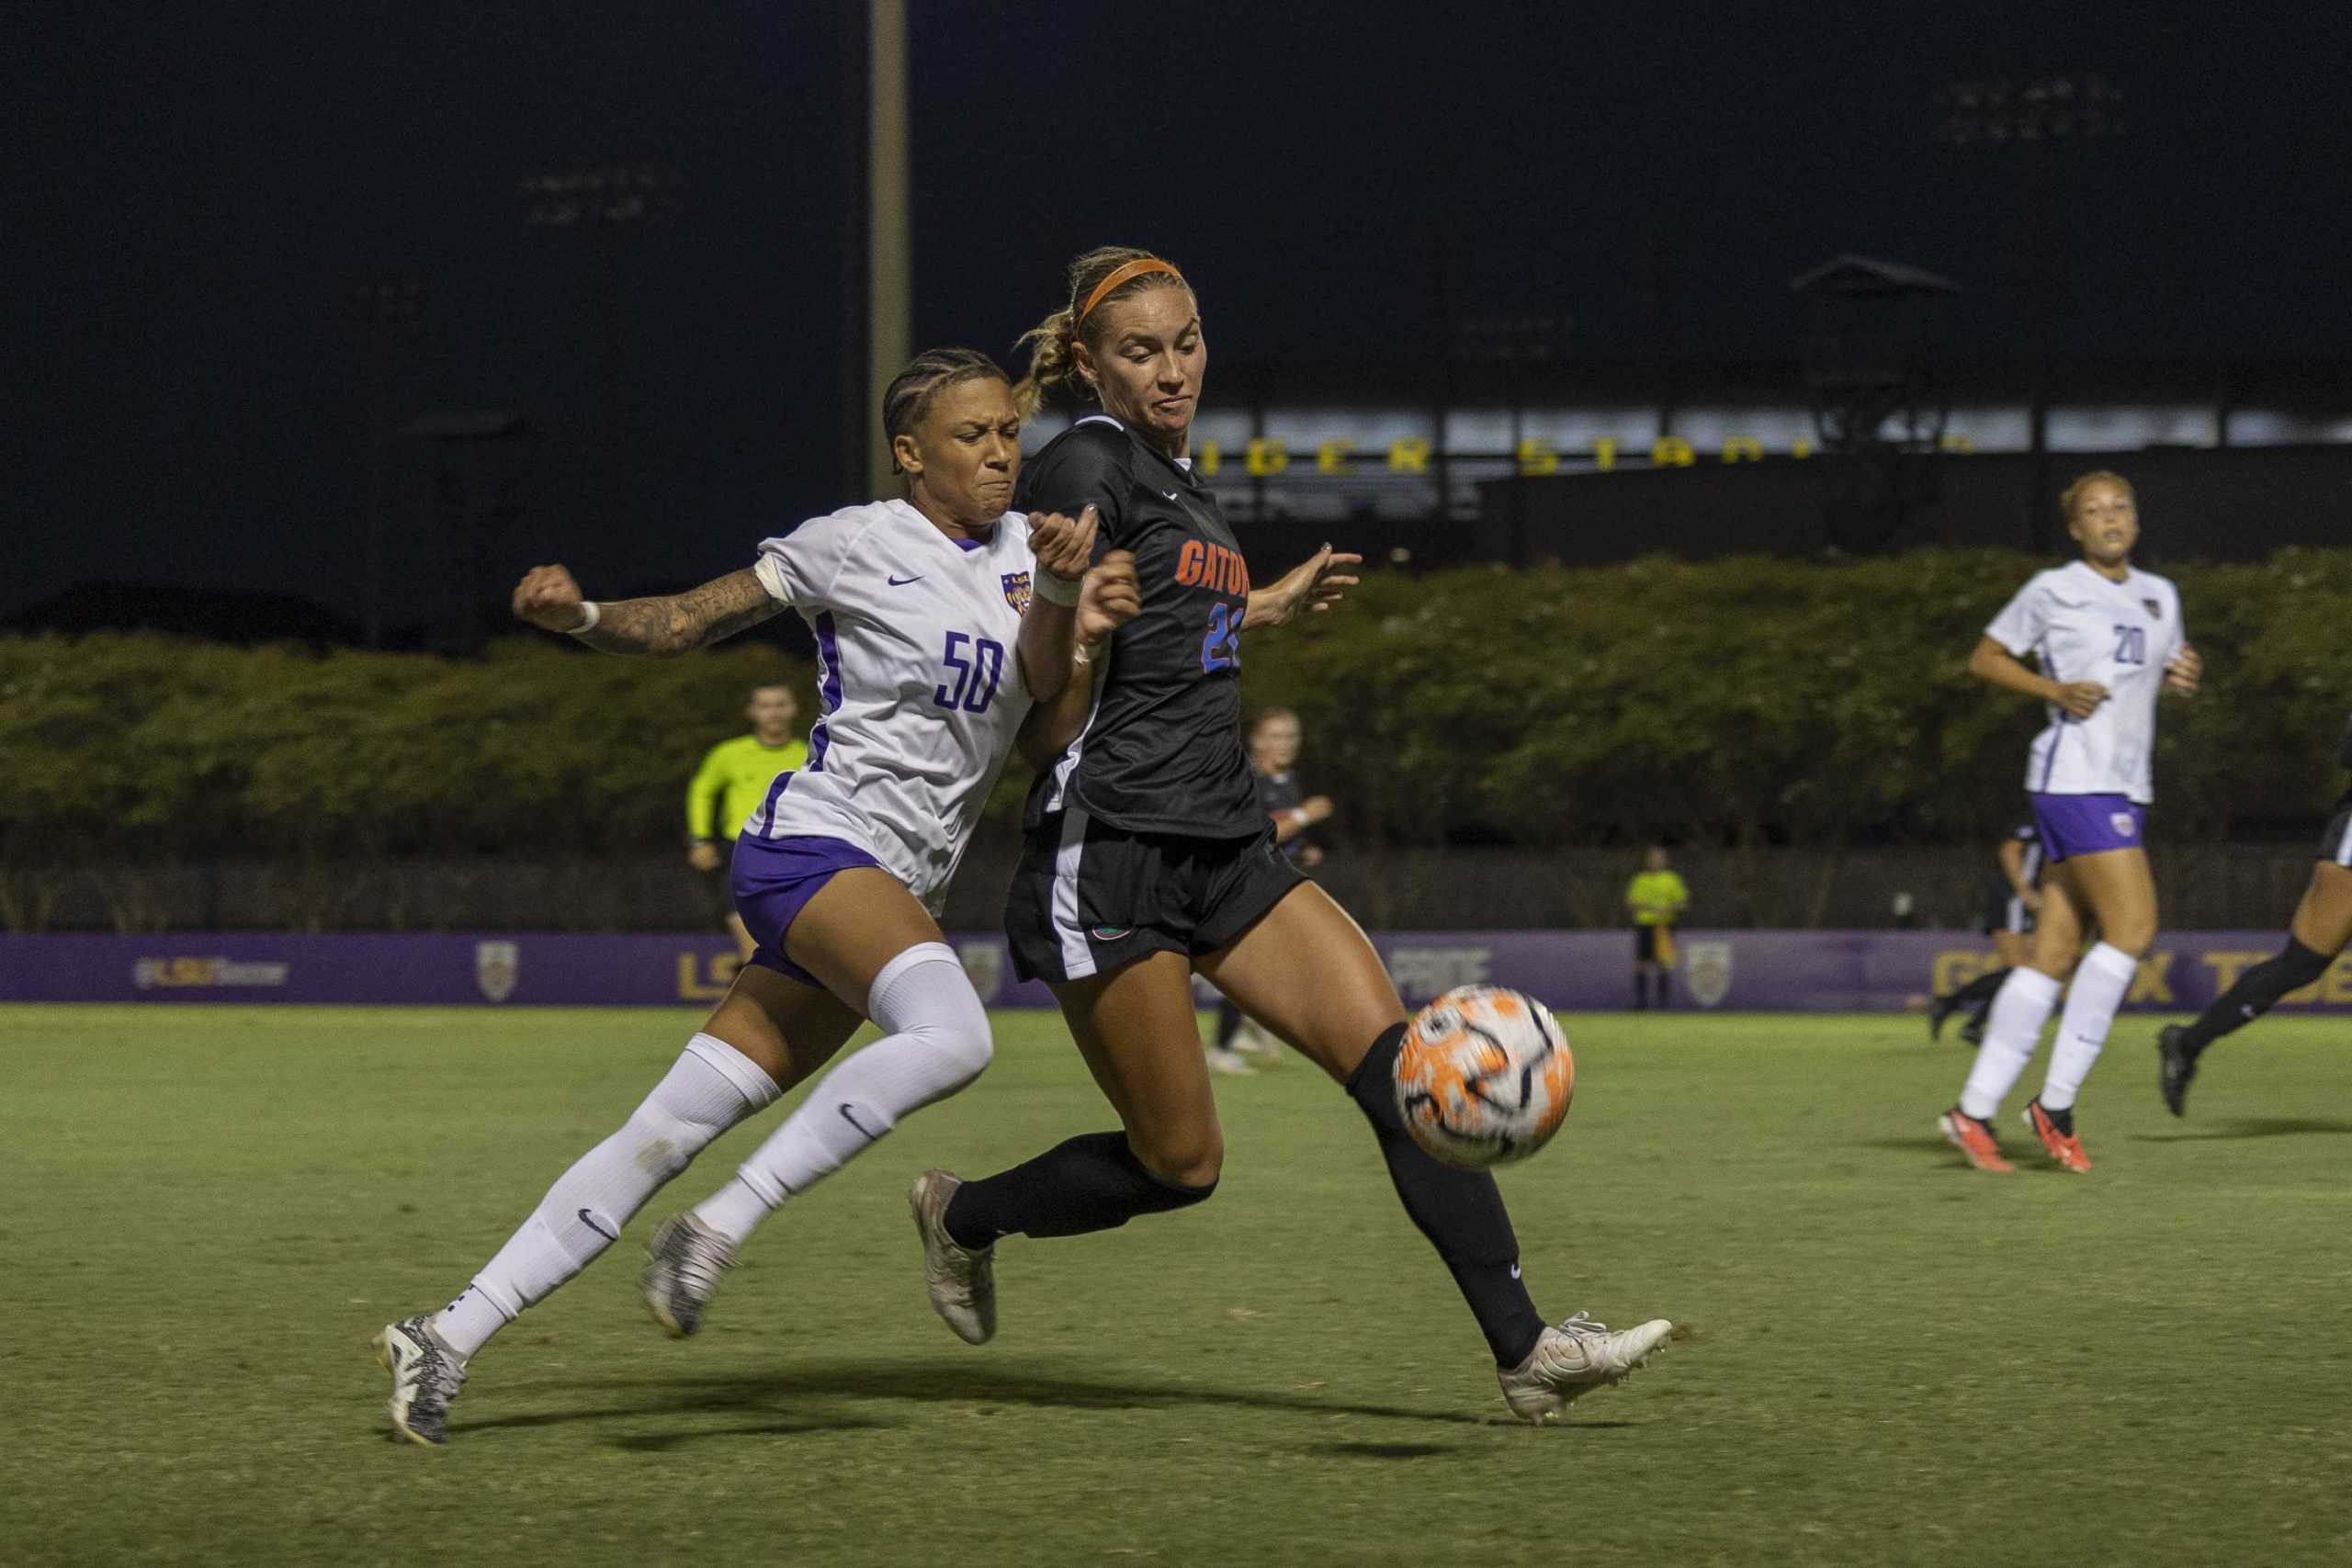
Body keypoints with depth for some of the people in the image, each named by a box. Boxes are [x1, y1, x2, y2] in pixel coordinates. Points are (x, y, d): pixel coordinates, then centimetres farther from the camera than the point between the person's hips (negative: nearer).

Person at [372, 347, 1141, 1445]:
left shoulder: (1024, 549, 14)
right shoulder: (854, 544, -1)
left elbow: (1041, 680, -4)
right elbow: (691, 621, 4)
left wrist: (1064, 605, -26)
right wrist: (581, 616, -15)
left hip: (896, 889, 6)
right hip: (816, 842, -6)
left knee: (669, 1132, 2)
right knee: (948, 1033, -33)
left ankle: (451, 1336, 4)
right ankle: (719, 1228, -26)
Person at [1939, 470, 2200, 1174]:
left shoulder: (2159, 596, 16)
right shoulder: (2053, 590, -2)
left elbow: (2162, 673, 28)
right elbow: (1984, 658, 5)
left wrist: (2183, 674, 4)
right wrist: (2054, 690, -10)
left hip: (2125, 786, 7)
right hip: (2073, 778, -7)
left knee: (2056, 953, 4)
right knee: (2133, 925, -17)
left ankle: (1974, 1109, 5)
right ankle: (2056, 1101, -11)